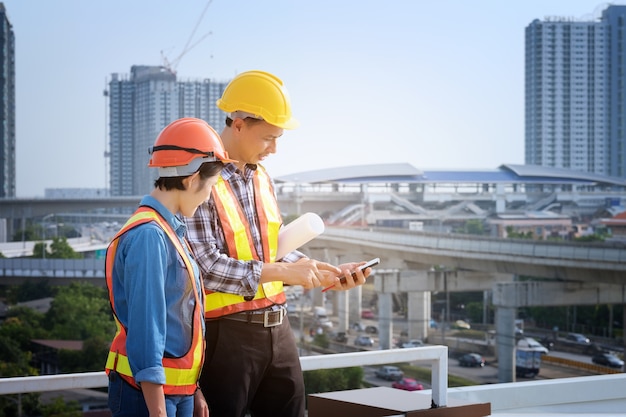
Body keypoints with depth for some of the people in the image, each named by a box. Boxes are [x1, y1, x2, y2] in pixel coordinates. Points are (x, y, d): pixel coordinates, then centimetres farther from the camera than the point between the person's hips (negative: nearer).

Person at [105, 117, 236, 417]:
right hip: (148, 392, -9)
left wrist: (193, 391, 19)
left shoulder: (171, 232, 12)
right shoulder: (148, 235, -18)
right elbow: (145, 328, -21)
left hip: (179, 391, 9)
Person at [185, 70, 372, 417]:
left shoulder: (261, 177, 11)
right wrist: (280, 273, -22)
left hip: (277, 327, 8)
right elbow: (206, 266, -21)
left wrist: (327, 275, 3)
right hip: (227, 333, -8)